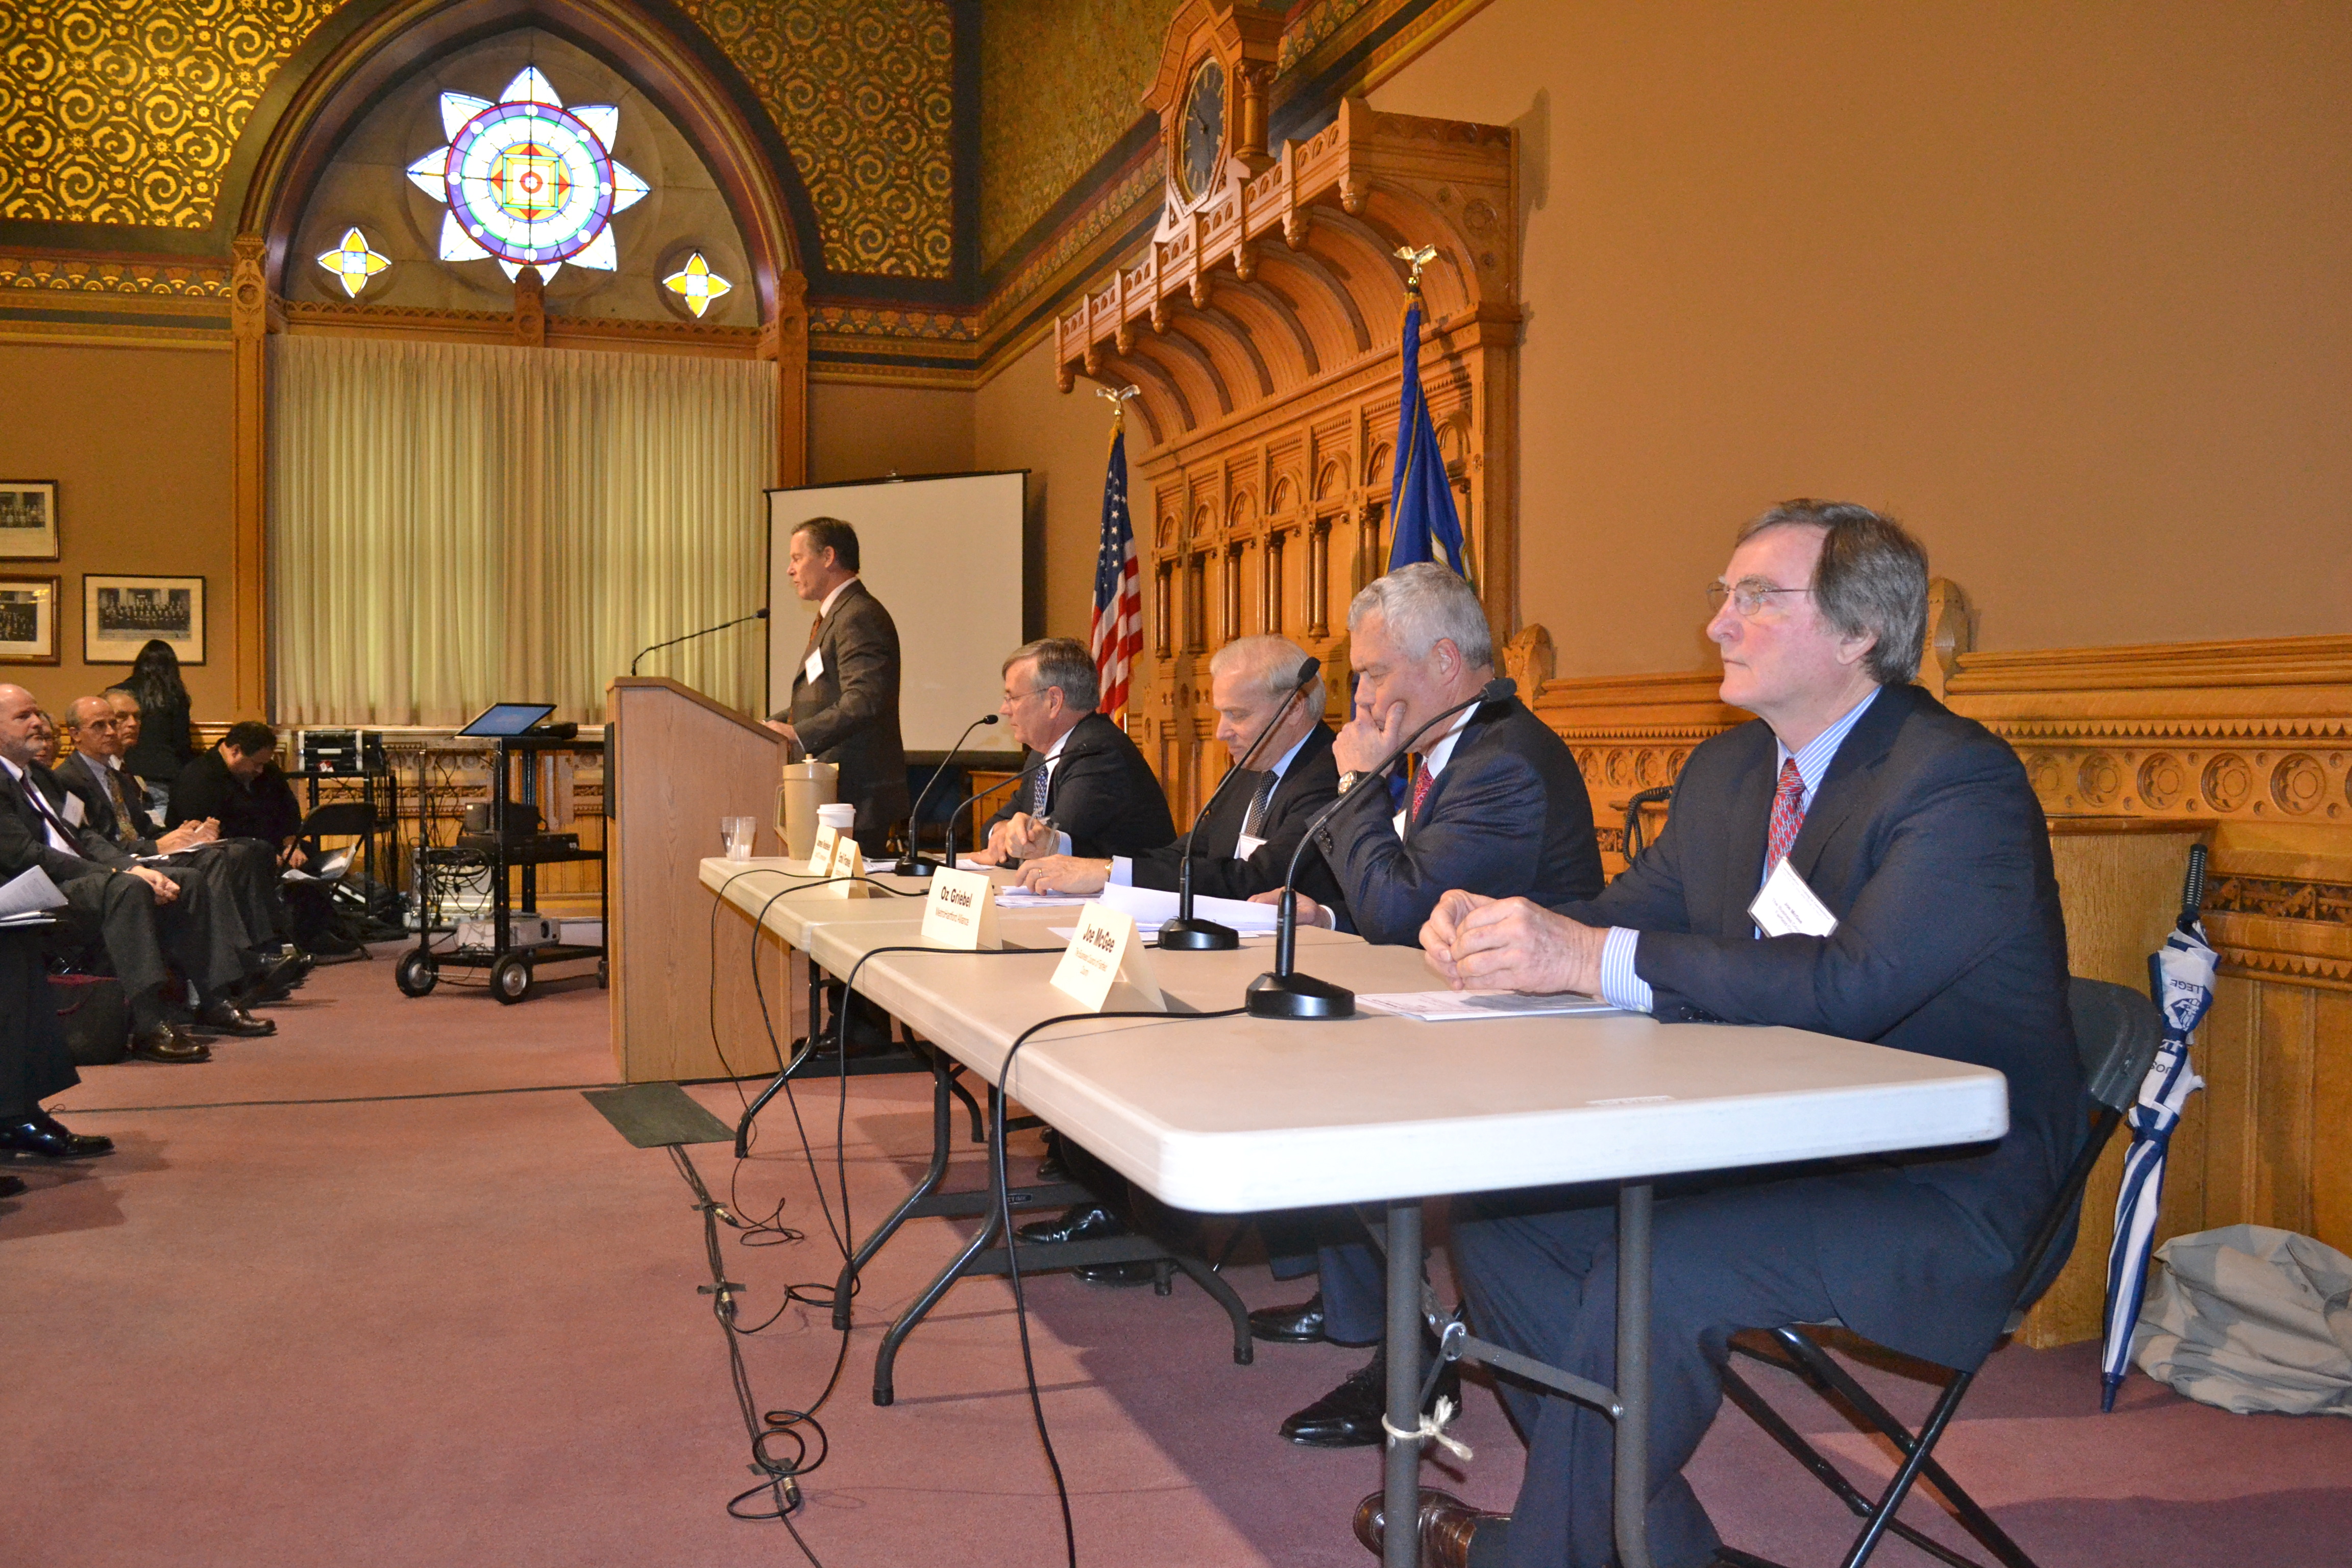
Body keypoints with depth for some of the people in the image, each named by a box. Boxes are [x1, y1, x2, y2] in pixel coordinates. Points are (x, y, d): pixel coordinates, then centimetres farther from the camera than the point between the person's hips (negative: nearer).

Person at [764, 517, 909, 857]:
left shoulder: (860, 617, -14)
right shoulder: (834, 616, 22)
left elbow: (863, 703, -25)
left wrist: (798, 734, -30)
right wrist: (769, 726, 12)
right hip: (835, 794, 10)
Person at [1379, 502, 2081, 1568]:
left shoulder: (1962, 781, -18)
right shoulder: (1727, 770, 10)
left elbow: (1849, 984, -31)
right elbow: (1628, 915, 11)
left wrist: (1595, 957, -33)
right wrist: (1491, 925, -12)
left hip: (1946, 1187, -9)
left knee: (1655, 1270, -30)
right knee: (1495, 1209, -2)